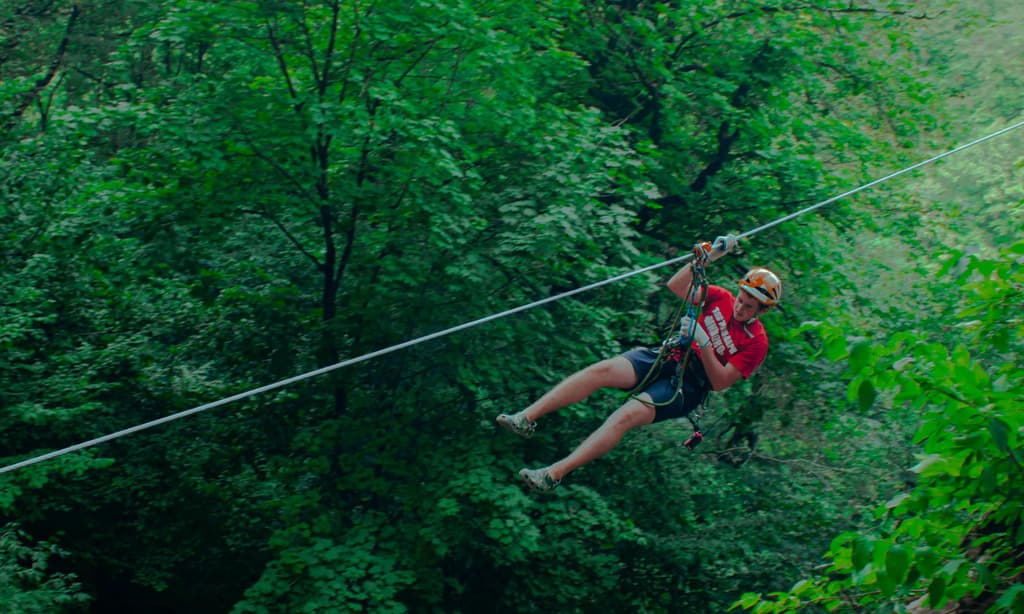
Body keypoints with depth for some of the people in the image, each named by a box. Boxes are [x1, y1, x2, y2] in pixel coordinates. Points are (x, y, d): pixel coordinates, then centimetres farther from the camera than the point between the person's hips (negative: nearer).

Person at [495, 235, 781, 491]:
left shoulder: (756, 342, -5)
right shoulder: (722, 298, 8)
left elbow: (720, 382, -12)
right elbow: (676, 285, 9)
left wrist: (703, 343, -24)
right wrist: (707, 257, -2)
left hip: (689, 384, -5)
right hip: (667, 356, 5)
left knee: (628, 415, -30)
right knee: (602, 369, -23)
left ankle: (554, 474, -36)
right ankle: (526, 418, -27)